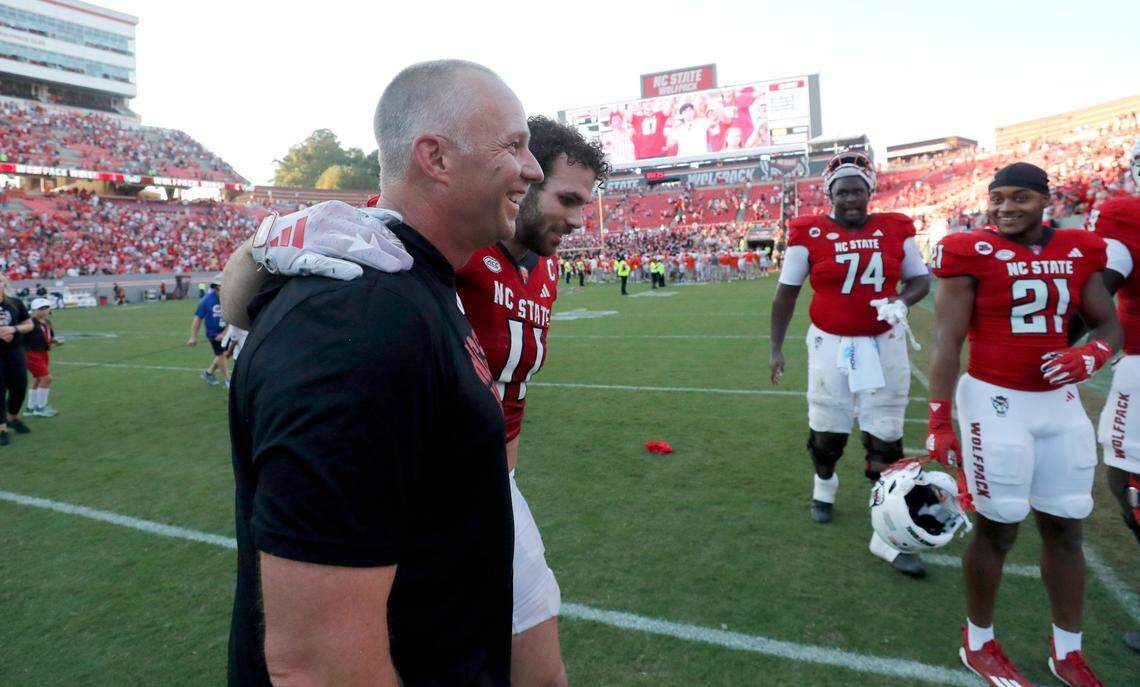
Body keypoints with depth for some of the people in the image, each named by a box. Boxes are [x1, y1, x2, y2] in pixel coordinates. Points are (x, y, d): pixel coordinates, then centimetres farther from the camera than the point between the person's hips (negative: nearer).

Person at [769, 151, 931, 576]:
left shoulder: (894, 230, 0)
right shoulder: (810, 233, -7)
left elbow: (921, 279, 11)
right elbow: (786, 293, 0)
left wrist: (902, 301, -12)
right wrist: (776, 347, 0)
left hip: (884, 345, 2)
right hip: (832, 345, -2)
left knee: (885, 439, 4)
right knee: (827, 430, 12)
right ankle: (824, 484, 45)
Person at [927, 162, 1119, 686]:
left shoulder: (1079, 252, 6)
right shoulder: (972, 253, -10)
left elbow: (1109, 324, 13)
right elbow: (947, 343, -13)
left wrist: (1090, 356, -11)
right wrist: (939, 420, -18)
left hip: (1059, 402, 6)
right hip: (997, 402, -5)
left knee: (1065, 528, 14)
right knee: (997, 529, 3)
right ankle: (979, 644, 24)